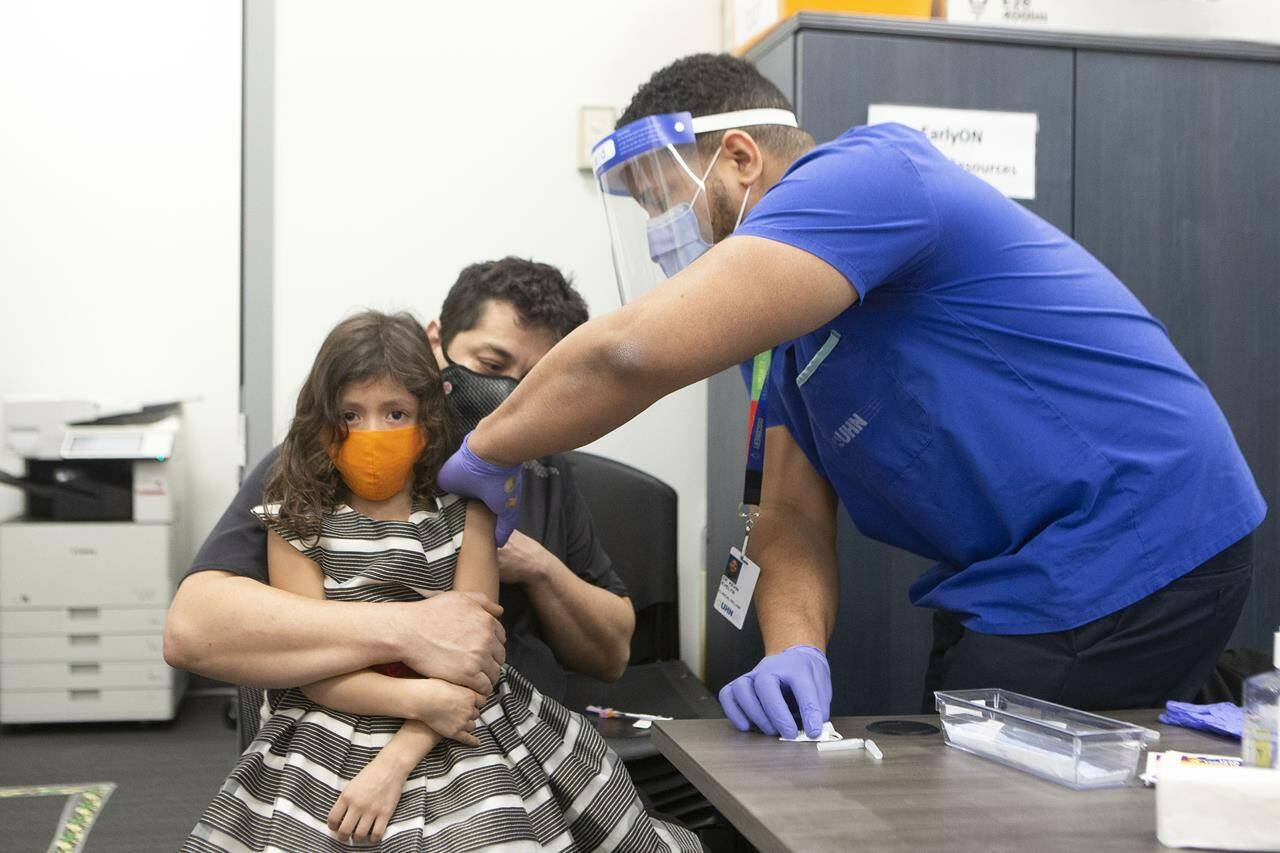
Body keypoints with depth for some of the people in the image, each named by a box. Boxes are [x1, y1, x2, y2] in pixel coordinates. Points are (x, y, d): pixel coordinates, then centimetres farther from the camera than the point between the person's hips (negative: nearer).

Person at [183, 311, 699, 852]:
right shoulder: (297, 523, 1)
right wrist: (417, 698, -20)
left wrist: (392, 765, -16)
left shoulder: (465, 514, 1)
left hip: (459, 739, 0)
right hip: (332, 742, 0)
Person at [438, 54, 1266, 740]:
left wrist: (484, 454, -16)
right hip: (1018, 586, 9)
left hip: (1127, 571, -9)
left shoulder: (868, 174, -18)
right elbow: (793, 519, 7)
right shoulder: (789, 329, 13)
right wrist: (796, 651, -13)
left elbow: (639, 350, -30)